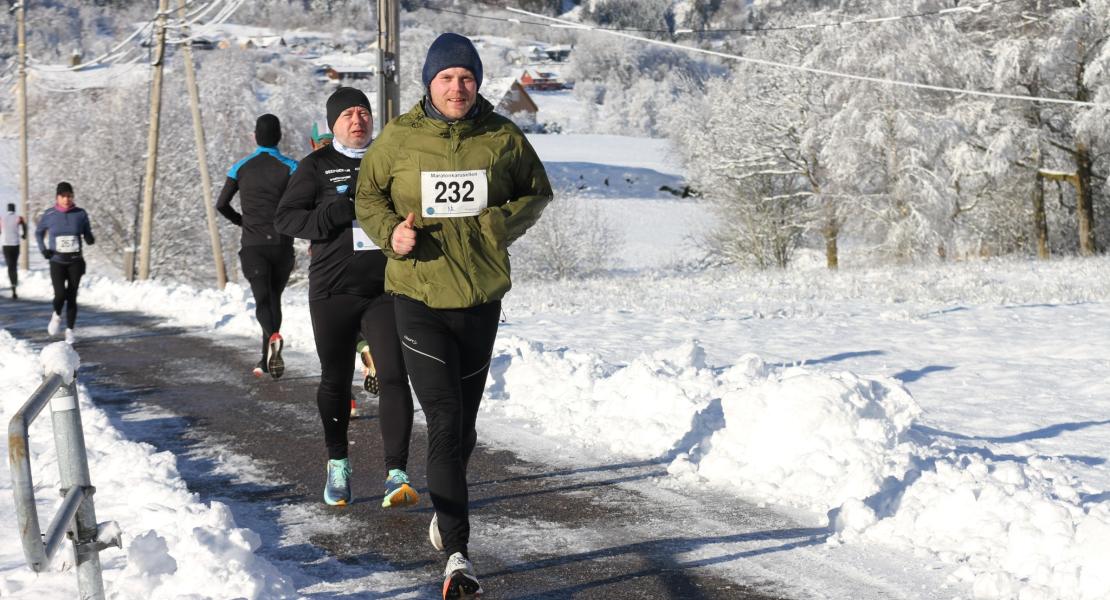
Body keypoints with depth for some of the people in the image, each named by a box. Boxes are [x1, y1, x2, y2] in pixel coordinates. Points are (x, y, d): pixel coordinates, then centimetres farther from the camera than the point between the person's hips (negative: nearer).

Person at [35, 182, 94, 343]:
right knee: (60, 295, -15)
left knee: (72, 297, 1)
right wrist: (43, 249, -1)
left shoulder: (80, 214, -2)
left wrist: (90, 239, -16)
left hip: (75, 262, 1)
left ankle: (70, 330, 15)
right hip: (57, 262, -1)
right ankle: (56, 316, 17)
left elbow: (88, 235, 8)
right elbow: (38, 233, 14)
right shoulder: (49, 215, -2)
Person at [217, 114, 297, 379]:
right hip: (282, 244, 0)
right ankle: (266, 361, 16)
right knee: (274, 298, 14)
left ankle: (273, 337, -39)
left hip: (253, 245, 0)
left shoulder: (241, 167, 5)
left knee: (262, 299, -8)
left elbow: (222, 204, 8)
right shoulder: (290, 167, 1)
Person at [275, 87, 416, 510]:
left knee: (394, 378, -12)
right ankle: (338, 464, 31)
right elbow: (285, 217, -2)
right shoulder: (317, 166, 4)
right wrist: (340, 212, -16)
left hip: (387, 289, 0)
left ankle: (396, 474, -13)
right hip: (333, 290, 0)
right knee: (335, 381, 12)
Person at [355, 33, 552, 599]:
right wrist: (390, 232, -11)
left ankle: (445, 511, 41)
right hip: (419, 296, -2)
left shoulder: (503, 137, -1)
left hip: (481, 297, 2)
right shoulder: (399, 137, -3)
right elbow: (368, 194, 9)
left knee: (463, 422, 15)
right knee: (445, 421, -12)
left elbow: (537, 192, 10)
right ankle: (457, 552, -9)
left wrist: (505, 222, -10)